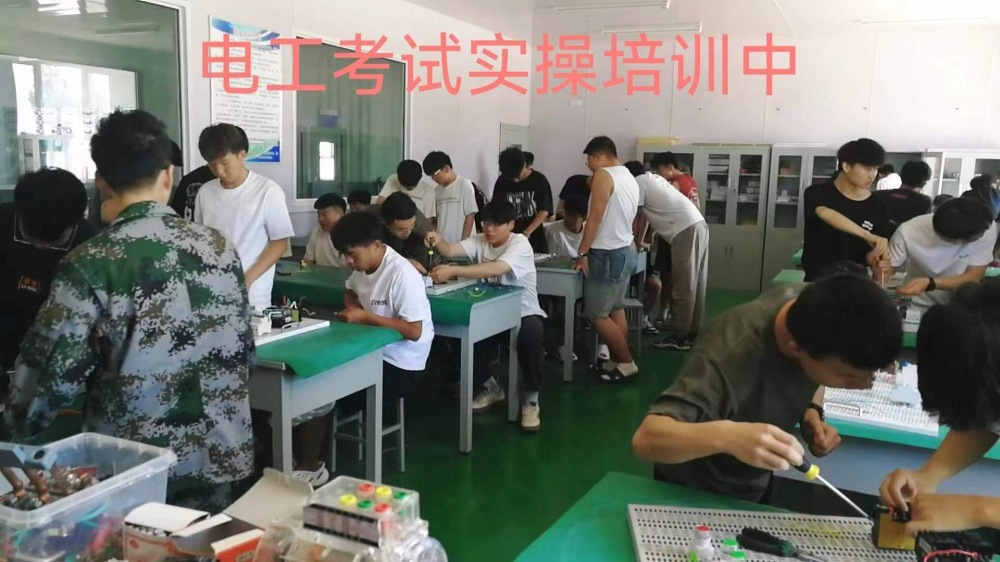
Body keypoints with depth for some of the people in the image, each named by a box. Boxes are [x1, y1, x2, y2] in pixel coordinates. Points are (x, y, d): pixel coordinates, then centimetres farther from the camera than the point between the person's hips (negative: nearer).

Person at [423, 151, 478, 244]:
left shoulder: (465, 185, -6)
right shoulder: (438, 190, 10)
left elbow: (470, 216, -8)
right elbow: (436, 218, 12)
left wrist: (463, 242, -12)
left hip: (462, 243, -5)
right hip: (442, 243, 5)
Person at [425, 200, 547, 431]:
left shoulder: (520, 244, -19)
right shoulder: (479, 241, 0)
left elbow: (496, 269, -37)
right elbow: (450, 250, -17)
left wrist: (453, 271, -47)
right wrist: (439, 241, -43)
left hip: (523, 313, -5)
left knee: (531, 335, -37)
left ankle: (531, 399, -12)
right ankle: (489, 388, 8)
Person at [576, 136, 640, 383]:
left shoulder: (603, 175, -13)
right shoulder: (629, 177, 13)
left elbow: (595, 217, -18)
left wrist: (582, 253, -15)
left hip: (608, 254, -10)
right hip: (626, 250, 10)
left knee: (597, 315, -4)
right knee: (616, 310, 14)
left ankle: (627, 364, 1)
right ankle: (617, 361, 18)